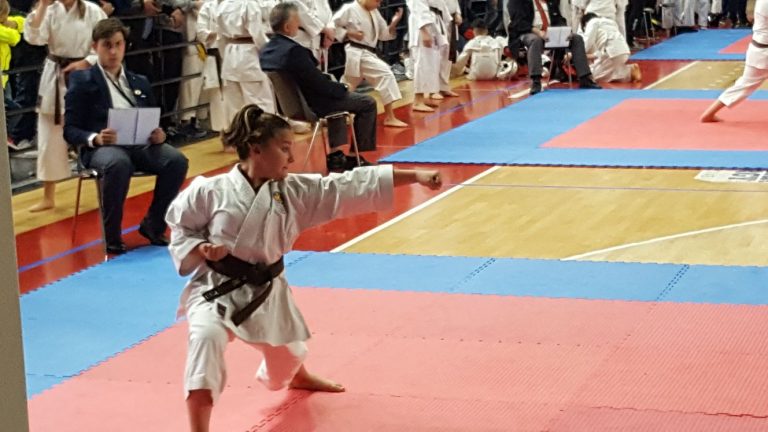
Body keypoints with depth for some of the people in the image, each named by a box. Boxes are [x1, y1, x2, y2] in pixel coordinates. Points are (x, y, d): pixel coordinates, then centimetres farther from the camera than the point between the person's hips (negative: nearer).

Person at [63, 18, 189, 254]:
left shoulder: (140, 82, 22)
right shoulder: (82, 81, 7)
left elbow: (152, 121, 21)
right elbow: (70, 130, 0)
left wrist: (159, 135, -5)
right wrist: (95, 138, -22)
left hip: (140, 145, 5)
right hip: (101, 147, -5)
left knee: (177, 160, -25)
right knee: (118, 163, -40)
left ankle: (153, 224, -6)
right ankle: (112, 236, -23)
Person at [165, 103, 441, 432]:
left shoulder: (295, 192, -7)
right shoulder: (210, 192, -18)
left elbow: (352, 186, -10)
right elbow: (181, 229, -3)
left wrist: (415, 176, -13)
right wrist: (201, 250, -26)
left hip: (266, 290, 5)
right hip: (216, 289, -5)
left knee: (287, 353, 27)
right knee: (206, 337, -36)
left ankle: (299, 378, 69)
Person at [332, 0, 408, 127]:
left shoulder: (374, 12, 14)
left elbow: (383, 34, 15)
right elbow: (333, 25, -7)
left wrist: (393, 23, -2)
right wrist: (349, 34, -17)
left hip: (368, 54, 8)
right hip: (356, 54, -8)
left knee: (346, 89, 15)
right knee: (385, 73, -18)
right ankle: (389, 117, -15)